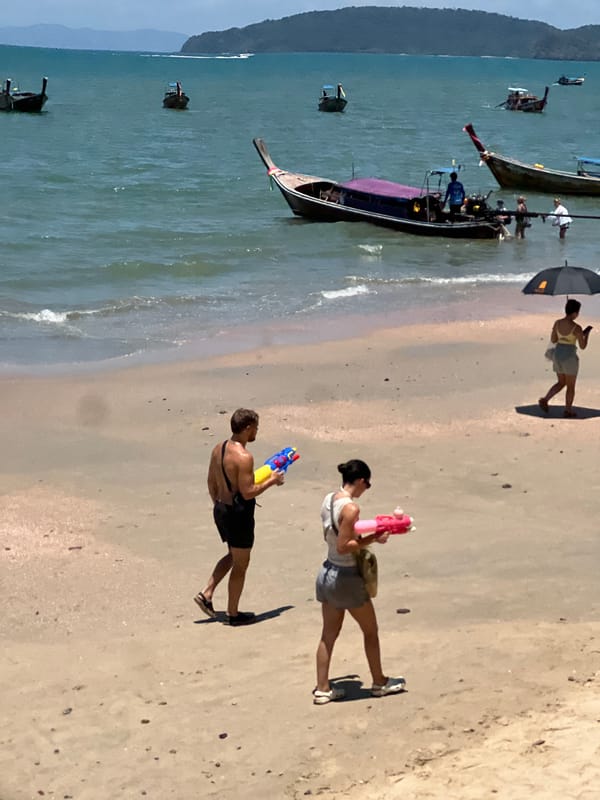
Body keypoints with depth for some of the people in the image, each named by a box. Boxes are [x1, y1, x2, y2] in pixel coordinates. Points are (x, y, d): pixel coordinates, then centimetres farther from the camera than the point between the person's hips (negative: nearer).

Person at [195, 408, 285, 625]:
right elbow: (248, 493, -24)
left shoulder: (218, 449, 3)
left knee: (233, 556, 27)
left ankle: (206, 594, 19)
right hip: (238, 513, -8)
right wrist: (272, 480, -11)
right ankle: (233, 613, 18)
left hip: (221, 509, 8)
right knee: (240, 565, 8)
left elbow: (211, 482, 12)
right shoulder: (243, 457, -24)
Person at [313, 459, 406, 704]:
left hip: (327, 573, 8)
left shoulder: (329, 499, 3)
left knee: (328, 634, 14)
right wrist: (373, 538, -18)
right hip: (346, 577, -8)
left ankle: (322, 689, 18)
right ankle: (379, 682, 27)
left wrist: (364, 536, 14)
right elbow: (343, 546, -24)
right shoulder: (350, 507, -23)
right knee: (370, 630, 12)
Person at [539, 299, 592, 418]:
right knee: (571, 386, 13)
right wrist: (587, 333, 5)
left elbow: (553, 340, 8)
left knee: (561, 383, 22)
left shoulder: (557, 323, -3)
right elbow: (583, 346, -10)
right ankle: (568, 411, 22)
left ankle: (545, 399, 3)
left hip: (557, 356, 6)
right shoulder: (577, 328, -19)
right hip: (569, 358, -6)